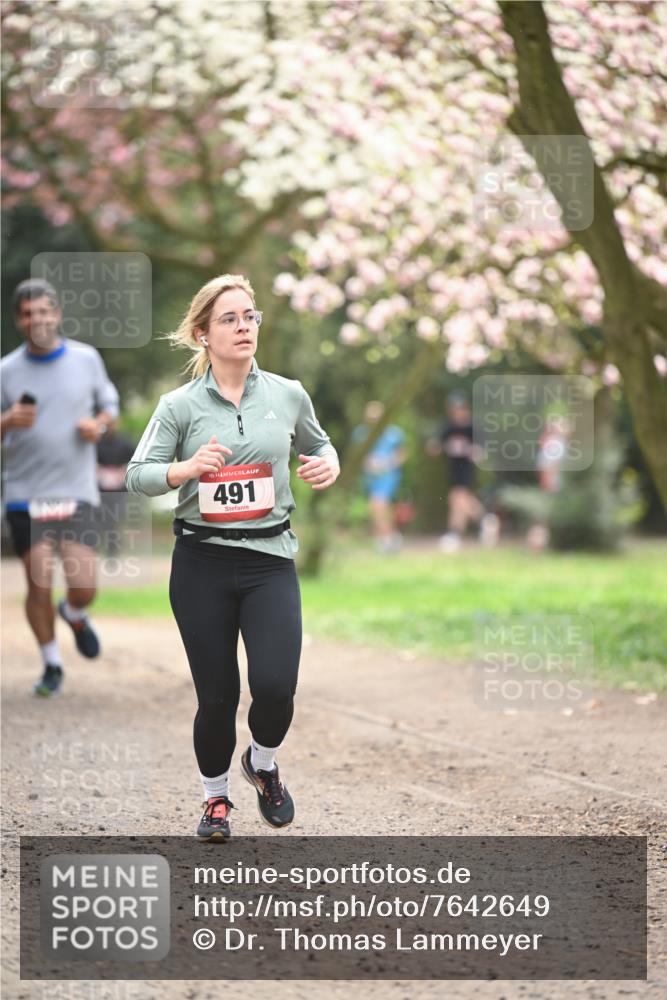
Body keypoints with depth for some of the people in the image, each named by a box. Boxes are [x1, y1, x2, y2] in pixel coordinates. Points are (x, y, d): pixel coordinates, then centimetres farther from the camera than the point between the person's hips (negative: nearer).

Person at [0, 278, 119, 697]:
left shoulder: (86, 359, 3)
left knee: (85, 587, -8)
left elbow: (109, 405, 17)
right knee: (40, 584, -3)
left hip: (77, 493, 1)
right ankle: (52, 666, 18)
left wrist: (99, 424, -6)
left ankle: (74, 615, 30)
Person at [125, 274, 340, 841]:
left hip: (271, 561, 1)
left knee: (275, 686, -13)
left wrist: (330, 464, -1)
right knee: (218, 695, 3)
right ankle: (215, 797, 29)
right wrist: (186, 469, -21)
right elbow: (136, 475, -3)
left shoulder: (288, 395, 4)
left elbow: (317, 444, 22)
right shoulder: (180, 406, -3)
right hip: (202, 564, -1)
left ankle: (262, 764, 21)